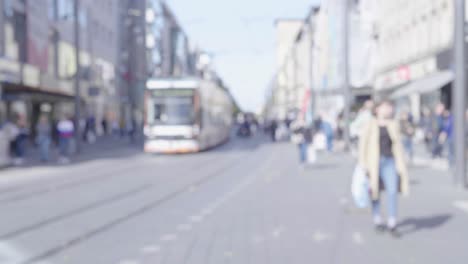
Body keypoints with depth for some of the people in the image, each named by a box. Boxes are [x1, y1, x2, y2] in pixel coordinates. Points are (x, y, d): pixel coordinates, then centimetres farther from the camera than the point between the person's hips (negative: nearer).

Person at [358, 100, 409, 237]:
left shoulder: (393, 125, 8)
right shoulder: (370, 125, -2)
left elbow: (397, 145, 12)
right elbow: (363, 143, -4)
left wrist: (400, 164, 8)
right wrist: (362, 163, -10)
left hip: (389, 161, 2)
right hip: (374, 162, -2)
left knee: (392, 191, -10)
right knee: (375, 190, 6)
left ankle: (392, 225, -7)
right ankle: (377, 221, 22)